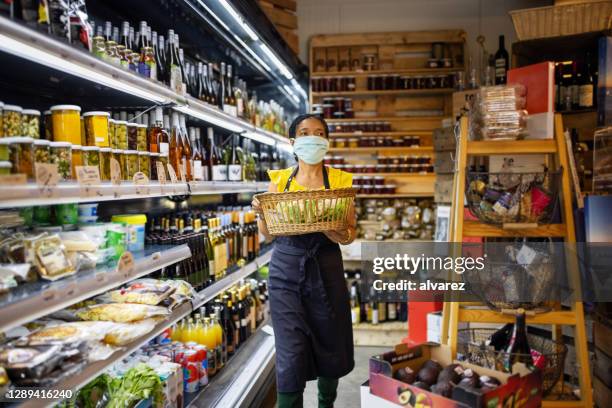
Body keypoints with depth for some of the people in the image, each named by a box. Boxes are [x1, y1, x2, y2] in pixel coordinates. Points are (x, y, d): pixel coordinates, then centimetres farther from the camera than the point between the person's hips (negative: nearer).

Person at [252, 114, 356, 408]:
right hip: (286, 268, 0)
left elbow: (350, 234, -2)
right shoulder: (279, 179, 3)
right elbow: (267, 231, 7)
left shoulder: (339, 180, 0)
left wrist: (338, 234, -24)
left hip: (325, 268, 1)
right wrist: (261, 212, -13)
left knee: (329, 346, 14)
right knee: (291, 354, -2)